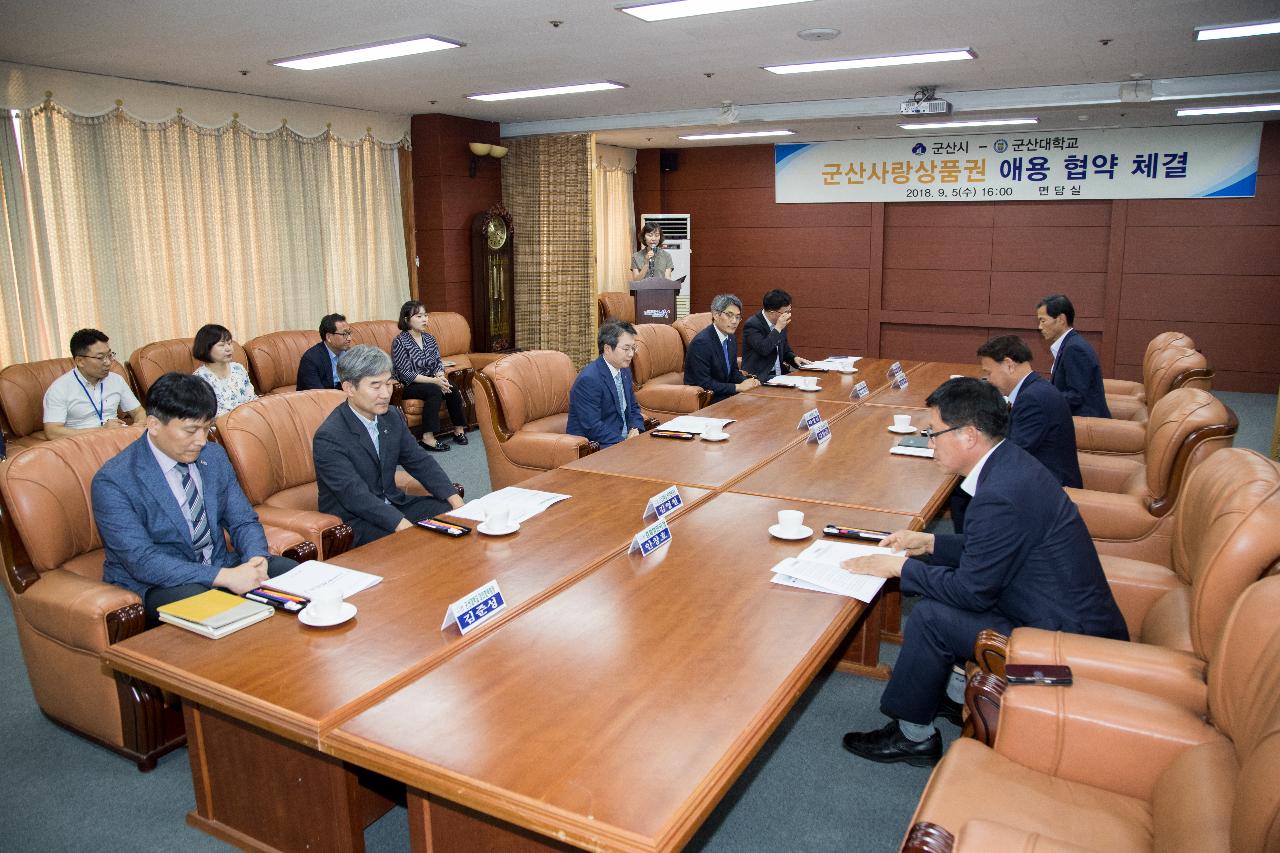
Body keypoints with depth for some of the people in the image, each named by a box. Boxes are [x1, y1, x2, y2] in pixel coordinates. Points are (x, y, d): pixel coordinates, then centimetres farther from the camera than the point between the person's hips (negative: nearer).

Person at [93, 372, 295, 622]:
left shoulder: (214, 456, 4)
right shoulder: (113, 481, -15)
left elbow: (243, 522, 7)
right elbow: (142, 561, -23)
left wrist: (256, 559, -17)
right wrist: (224, 576, -31)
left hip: (221, 567, 6)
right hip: (155, 585, -6)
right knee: (196, 597, -37)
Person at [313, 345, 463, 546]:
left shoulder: (392, 418, 3)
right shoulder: (328, 437, -21)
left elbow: (420, 462, 6)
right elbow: (356, 495, -28)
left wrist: (455, 499, -10)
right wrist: (403, 525, -40)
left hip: (393, 506, 7)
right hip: (352, 521, -7)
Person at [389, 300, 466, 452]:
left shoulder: (429, 338, 8)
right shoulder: (400, 341, -12)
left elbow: (438, 362, 8)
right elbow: (405, 374, -18)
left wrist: (440, 376, -17)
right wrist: (434, 381, -24)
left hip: (429, 382, 6)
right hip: (408, 387, -6)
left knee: (452, 389, -21)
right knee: (434, 391, -32)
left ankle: (459, 429, -10)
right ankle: (428, 438, -33)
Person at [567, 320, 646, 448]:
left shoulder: (624, 371, 10)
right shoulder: (588, 380, -19)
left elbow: (633, 408, 19)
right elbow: (593, 427, -22)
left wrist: (635, 429, -1)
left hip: (624, 439, 9)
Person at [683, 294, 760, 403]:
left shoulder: (731, 339, 7)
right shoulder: (701, 342, -20)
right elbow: (704, 384, -22)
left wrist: (746, 381, -5)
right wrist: (739, 387, -20)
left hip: (724, 394, 8)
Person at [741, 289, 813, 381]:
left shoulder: (780, 324, 9)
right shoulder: (752, 325, -14)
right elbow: (763, 349, -27)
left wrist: (794, 358, 0)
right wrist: (778, 328, -20)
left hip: (779, 373, 8)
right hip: (760, 376, -8)